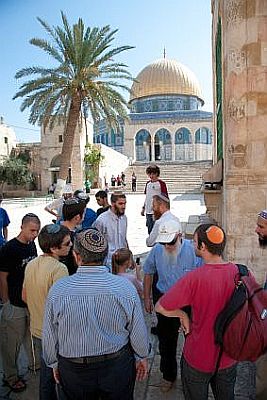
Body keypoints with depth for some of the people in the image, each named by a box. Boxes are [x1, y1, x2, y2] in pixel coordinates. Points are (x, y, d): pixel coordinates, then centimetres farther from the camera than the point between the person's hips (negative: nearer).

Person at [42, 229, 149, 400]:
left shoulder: (58, 290, -19)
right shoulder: (126, 287, -21)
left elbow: (49, 336, -6)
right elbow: (138, 331, -10)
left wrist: (54, 363, 12)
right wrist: (142, 357, 10)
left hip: (73, 371, 1)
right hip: (118, 366, 0)